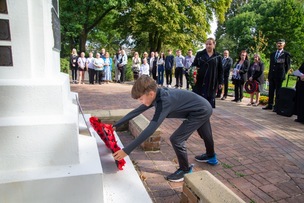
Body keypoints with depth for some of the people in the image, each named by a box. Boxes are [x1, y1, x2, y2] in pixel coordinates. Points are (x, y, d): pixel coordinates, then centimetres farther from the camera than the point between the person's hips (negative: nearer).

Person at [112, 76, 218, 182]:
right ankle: (211, 157, 60)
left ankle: (185, 170, 10)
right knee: (205, 135, 32)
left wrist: (126, 150, -40)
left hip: (200, 111, -9)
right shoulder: (157, 96, -9)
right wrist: (115, 125, -2)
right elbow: (136, 112, -2)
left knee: (176, 139, -12)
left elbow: (150, 129, -41)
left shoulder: (164, 101, -35)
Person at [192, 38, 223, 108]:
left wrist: (220, 82, 4)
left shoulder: (218, 56, 5)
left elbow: (220, 71, 7)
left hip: (212, 82, 0)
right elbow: (193, 65, 7)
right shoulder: (199, 54, 5)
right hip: (199, 81, 0)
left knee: (210, 99, 6)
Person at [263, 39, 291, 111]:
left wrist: (284, 74, -2)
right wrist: (269, 75, 11)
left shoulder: (286, 54, 0)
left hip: (279, 76, -5)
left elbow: (288, 66, 2)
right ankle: (270, 105, 12)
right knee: (271, 91, 6)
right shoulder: (272, 54, 16)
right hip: (272, 75, 5)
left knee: (278, 91, -2)